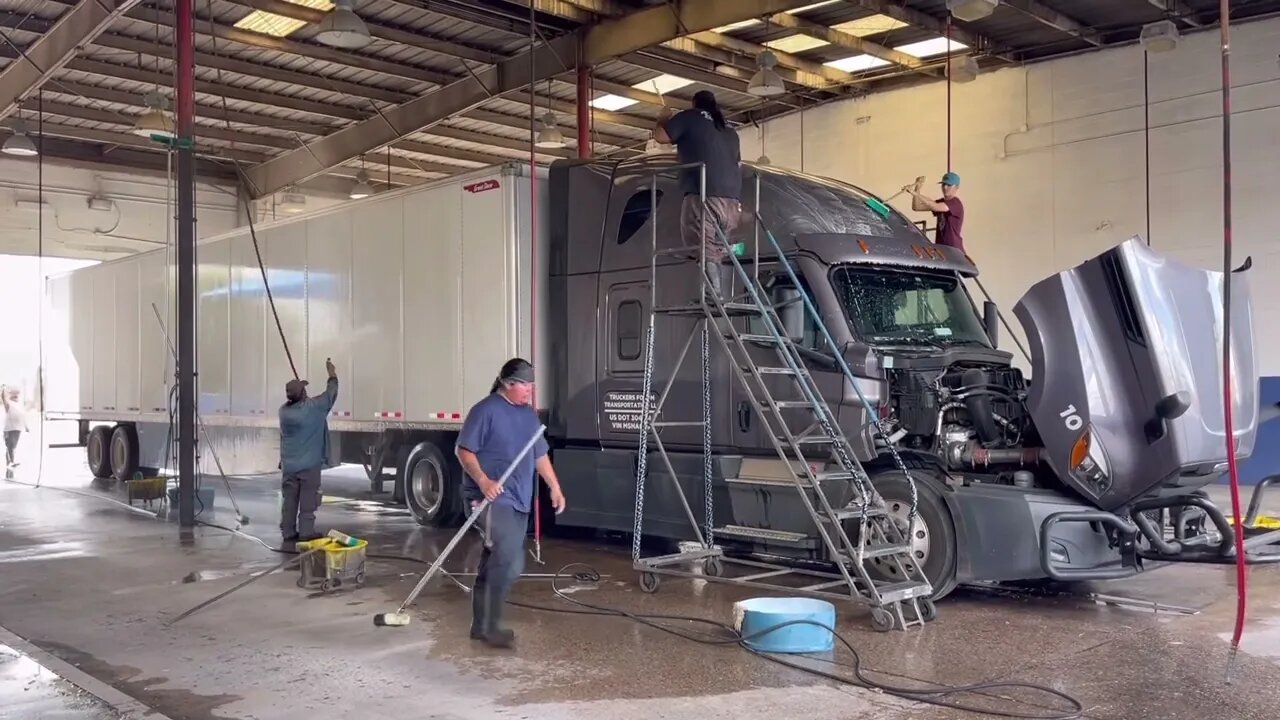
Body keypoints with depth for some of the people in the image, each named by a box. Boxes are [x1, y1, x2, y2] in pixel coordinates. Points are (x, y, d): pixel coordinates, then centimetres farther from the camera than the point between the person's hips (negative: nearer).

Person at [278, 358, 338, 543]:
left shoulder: (284, 410, -2)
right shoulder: (314, 407, -15)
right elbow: (331, 393, -1)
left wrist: (296, 386, 29)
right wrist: (332, 373, 14)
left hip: (288, 465, 5)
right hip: (309, 464, -5)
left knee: (289, 500, 9)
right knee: (307, 500, 2)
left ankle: (288, 532, 13)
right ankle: (306, 532, 3)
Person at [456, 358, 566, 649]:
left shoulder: (529, 415, 15)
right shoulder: (486, 410, -9)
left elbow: (540, 455, 22)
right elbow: (463, 450, -11)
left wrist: (554, 487, 15)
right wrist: (483, 481, -23)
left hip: (519, 501, 8)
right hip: (493, 499, -8)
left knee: (495, 562, 12)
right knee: (509, 562, -17)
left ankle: (481, 625, 21)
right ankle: (490, 626, -8)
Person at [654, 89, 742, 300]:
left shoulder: (690, 117, 10)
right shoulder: (729, 131, 28)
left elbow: (661, 136, 8)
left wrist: (664, 118, 25)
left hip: (704, 195, -6)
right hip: (732, 198, 6)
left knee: (705, 251, -13)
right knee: (718, 251, 8)